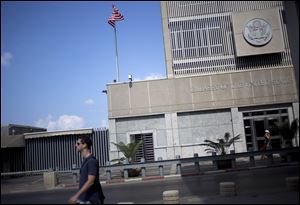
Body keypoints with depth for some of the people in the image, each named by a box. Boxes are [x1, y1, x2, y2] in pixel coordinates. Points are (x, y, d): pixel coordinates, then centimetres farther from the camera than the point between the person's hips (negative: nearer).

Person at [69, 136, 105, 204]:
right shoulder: (85, 160, 12)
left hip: (92, 200, -9)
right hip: (83, 199, 9)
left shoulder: (92, 161, -18)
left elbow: (90, 181, -24)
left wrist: (76, 195, -26)